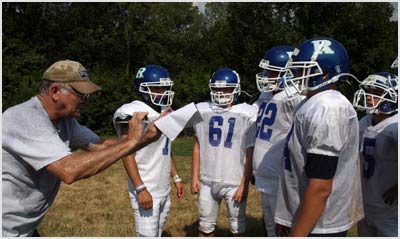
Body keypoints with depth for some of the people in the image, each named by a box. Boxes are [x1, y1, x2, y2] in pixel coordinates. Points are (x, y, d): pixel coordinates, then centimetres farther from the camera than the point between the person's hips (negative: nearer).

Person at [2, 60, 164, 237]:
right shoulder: (25, 119, -27)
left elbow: (102, 146, 1)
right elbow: (69, 171, -36)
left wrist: (146, 137, -13)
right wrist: (130, 142, -31)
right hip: (7, 230, -8)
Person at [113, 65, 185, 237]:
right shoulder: (134, 114, -14)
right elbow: (128, 155, -17)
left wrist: (176, 178, 18)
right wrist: (141, 188, -21)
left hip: (164, 190, 8)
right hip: (146, 191, -8)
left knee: (157, 234, 16)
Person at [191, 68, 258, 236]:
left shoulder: (247, 114, -8)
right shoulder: (203, 111, 3)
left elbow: (250, 154, -6)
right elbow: (198, 146, 9)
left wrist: (244, 184, -8)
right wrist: (195, 177, 7)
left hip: (234, 182, -3)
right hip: (207, 180, 3)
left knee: (237, 228, 11)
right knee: (205, 226, 16)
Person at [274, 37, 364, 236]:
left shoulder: (325, 110, -23)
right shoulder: (317, 105, 8)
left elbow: (320, 188, -26)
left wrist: (296, 234, -20)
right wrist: (289, 219, 20)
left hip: (317, 226, -9)